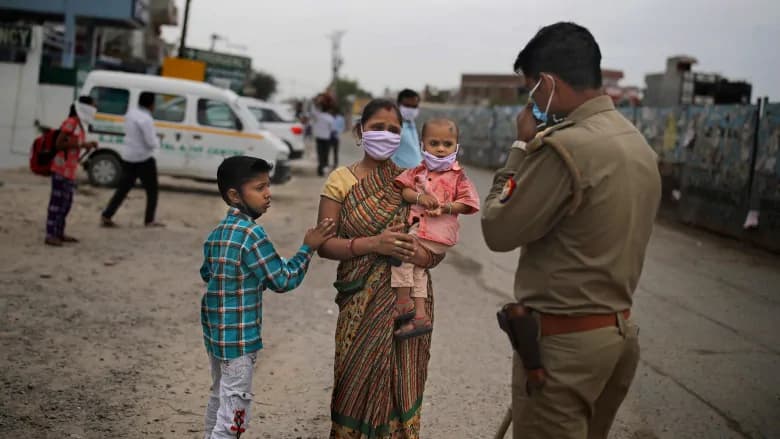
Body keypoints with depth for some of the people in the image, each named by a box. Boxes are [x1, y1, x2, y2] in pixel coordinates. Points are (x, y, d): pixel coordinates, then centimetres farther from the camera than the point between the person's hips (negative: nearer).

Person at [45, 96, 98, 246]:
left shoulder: (80, 124, 15)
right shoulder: (70, 123, -14)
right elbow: (58, 144, -18)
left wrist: (87, 144, 8)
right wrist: (80, 145, -20)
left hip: (70, 169, 10)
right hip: (61, 168, -10)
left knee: (66, 202, 14)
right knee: (57, 200, -9)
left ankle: (59, 233, 22)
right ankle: (50, 235, -7)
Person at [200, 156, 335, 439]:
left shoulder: (218, 232, 6)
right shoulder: (251, 233, -21)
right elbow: (283, 280, -17)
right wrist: (308, 248, -9)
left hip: (215, 331, 9)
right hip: (238, 337, -9)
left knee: (219, 396, 24)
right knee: (234, 408, 0)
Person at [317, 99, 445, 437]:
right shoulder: (341, 180, 1)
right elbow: (324, 244, -5)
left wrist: (416, 253, -15)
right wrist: (374, 244, -19)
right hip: (362, 304, -2)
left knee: (401, 387, 6)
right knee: (359, 382, 2)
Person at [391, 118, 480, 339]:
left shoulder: (458, 175, -1)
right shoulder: (418, 171, 11)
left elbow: (467, 203, -2)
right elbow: (404, 190, 5)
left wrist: (446, 207, -17)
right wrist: (419, 197, -14)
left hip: (439, 228, -6)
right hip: (418, 224, 6)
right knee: (417, 264, 4)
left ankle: (403, 302, -3)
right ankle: (419, 315, 10)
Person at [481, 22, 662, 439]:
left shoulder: (565, 146, -21)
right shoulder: (638, 144, 9)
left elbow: (498, 230, -14)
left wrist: (522, 147, -6)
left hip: (564, 340, -9)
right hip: (618, 328, 9)